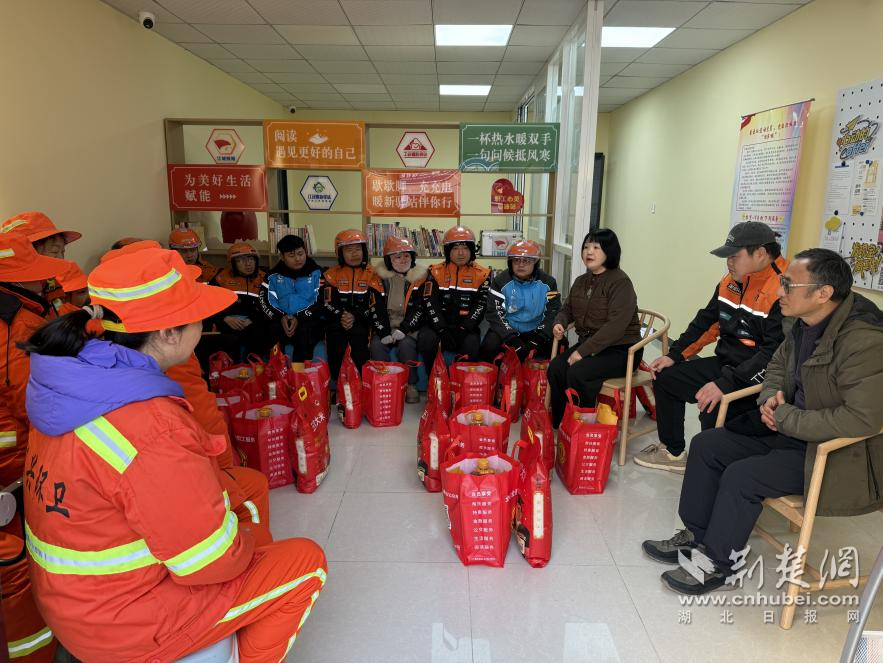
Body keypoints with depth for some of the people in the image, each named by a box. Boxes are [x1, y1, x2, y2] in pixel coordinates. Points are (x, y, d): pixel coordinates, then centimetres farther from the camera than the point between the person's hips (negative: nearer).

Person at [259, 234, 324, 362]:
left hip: (310, 321, -2)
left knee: (304, 334, -35)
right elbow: (266, 302, 4)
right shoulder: (273, 275, 11)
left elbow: (321, 302, -3)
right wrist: (281, 318, -14)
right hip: (280, 322, 2)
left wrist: (299, 318, -14)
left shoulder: (316, 272, 5)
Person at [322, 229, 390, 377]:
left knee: (360, 347, -20)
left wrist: (355, 317, -16)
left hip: (361, 321, -1)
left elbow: (376, 305, -4)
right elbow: (327, 303, 1)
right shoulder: (332, 274, 8)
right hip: (337, 321, 1)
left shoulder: (371, 274, 5)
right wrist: (341, 316, -16)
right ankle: (334, 380, -2)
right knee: (336, 346, -17)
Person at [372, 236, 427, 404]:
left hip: (410, 327, -2)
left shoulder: (420, 277, 1)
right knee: (377, 345, -26)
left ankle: (411, 386, -16)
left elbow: (420, 309, -5)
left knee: (406, 345, -30)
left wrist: (404, 329, -17)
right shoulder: (380, 277, 5)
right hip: (385, 327, 2)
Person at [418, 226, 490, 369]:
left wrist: (463, 329, -16)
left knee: (472, 344, -30)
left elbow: (480, 305, -5)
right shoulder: (436, 272, 3)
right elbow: (430, 303, -6)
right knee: (426, 339, -28)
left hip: (467, 326, 0)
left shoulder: (482, 274, 3)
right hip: (438, 323, 1)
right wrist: (442, 330, -18)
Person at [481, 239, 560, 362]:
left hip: (535, 332, 2)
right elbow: (494, 313, -13)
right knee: (490, 346, -29)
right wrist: (512, 339, -24)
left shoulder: (547, 282, -3)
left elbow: (553, 313, -5)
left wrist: (539, 339, -18)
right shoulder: (500, 281, -8)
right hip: (507, 331, -1)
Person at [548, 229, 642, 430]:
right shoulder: (581, 281, 9)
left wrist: (583, 351, -25)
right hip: (588, 345, 7)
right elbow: (568, 309, 22)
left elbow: (615, 326, -23)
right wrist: (560, 323, -3)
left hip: (619, 350, -7)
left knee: (577, 373, -29)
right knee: (555, 368, -18)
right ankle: (558, 425, -6)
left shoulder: (620, 282, -15)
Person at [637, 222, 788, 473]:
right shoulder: (732, 281, 5)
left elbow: (775, 353, -28)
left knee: (712, 412, -31)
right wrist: (674, 355, 9)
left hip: (755, 378, -9)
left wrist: (726, 384, -30)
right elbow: (707, 322, 15)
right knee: (665, 378, 11)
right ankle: (673, 452, 25)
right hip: (723, 364, 9)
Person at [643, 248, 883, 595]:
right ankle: (696, 536, 15)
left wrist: (784, 417, -24)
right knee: (706, 444, 1)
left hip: (839, 452, -9)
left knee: (741, 476, -23)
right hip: (791, 430, 9)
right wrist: (771, 397, -5)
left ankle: (716, 564, 0)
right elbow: (777, 366, 16)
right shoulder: (806, 323, -1)